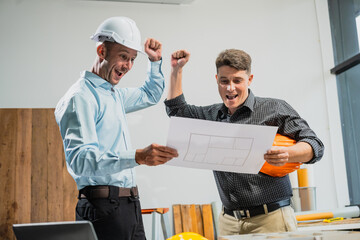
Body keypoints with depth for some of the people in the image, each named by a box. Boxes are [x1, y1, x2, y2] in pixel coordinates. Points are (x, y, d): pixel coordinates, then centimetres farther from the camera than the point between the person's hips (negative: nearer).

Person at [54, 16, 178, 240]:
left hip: (130, 205, 9)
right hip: (103, 208, -8)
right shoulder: (80, 97, -11)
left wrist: (155, 61, 23)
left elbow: (151, 95, 39)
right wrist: (138, 157, -36)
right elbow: (80, 159, -25)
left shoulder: (115, 95, 18)